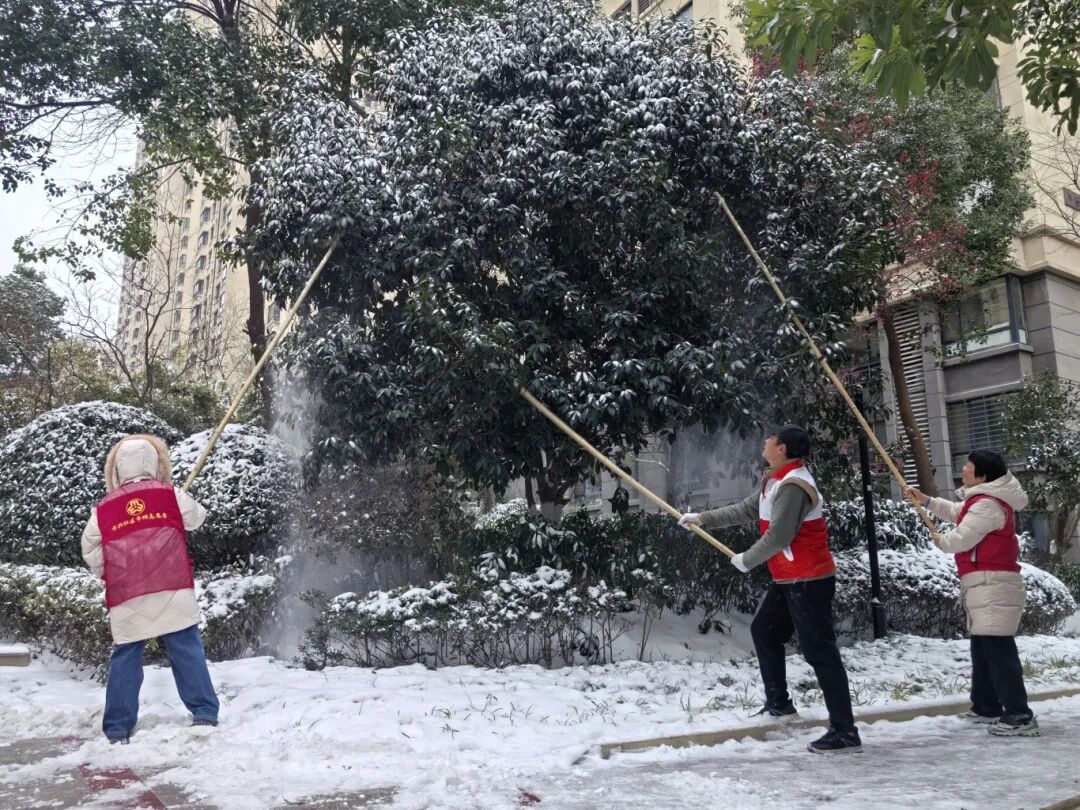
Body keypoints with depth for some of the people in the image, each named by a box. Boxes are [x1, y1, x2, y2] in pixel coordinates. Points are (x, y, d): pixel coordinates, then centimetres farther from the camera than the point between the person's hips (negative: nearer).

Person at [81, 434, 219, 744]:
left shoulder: (104, 509, 7)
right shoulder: (169, 495, 2)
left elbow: (90, 552, 11)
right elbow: (196, 518, 17)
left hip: (127, 597, 2)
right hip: (171, 590, -2)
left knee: (125, 659, 10)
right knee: (187, 652, 2)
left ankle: (117, 729, 12)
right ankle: (205, 714, 1)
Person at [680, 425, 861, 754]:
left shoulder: (793, 486, -22)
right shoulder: (775, 480, 10)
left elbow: (778, 537, -26)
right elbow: (746, 510, 19)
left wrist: (746, 560, -12)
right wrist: (703, 518, 17)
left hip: (809, 581, -11)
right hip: (788, 579, 11)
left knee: (820, 653, -8)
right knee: (764, 631, 21)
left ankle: (845, 733, -2)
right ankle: (779, 703, 33)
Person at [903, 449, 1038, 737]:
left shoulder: (987, 505, -17)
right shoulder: (982, 499, 17)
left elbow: (959, 540, -17)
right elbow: (957, 512, 34)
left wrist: (940, 540, 4)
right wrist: (925, 500, 26)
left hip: (992, 585, -11)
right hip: (985, 585, 11)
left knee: (999, 651, -12)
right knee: (982, 649, 17)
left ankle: (1020, 716, -12)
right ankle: (987, 707, 26)